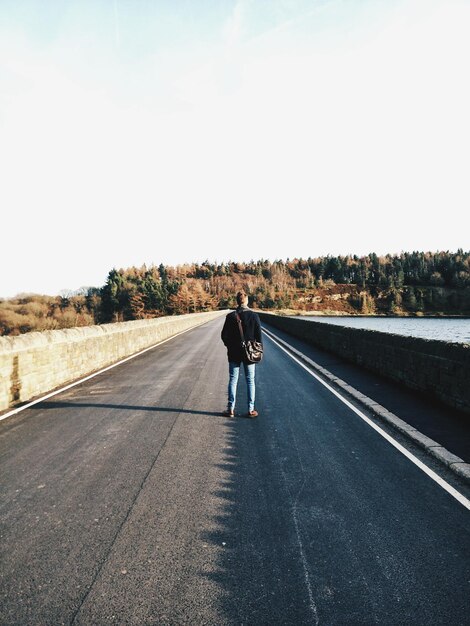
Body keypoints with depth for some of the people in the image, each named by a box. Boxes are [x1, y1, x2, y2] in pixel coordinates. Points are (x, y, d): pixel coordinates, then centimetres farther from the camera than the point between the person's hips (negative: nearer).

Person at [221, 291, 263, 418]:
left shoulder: (230, 316, -7)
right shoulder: (254, 316, -9)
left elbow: (224, 335, -1)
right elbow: (258, 336, -6)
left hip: (234, 353, 0)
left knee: (232, 380, 9)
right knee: (250, 381, 9)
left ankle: (231, 409, 13)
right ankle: (250, 410, 13)